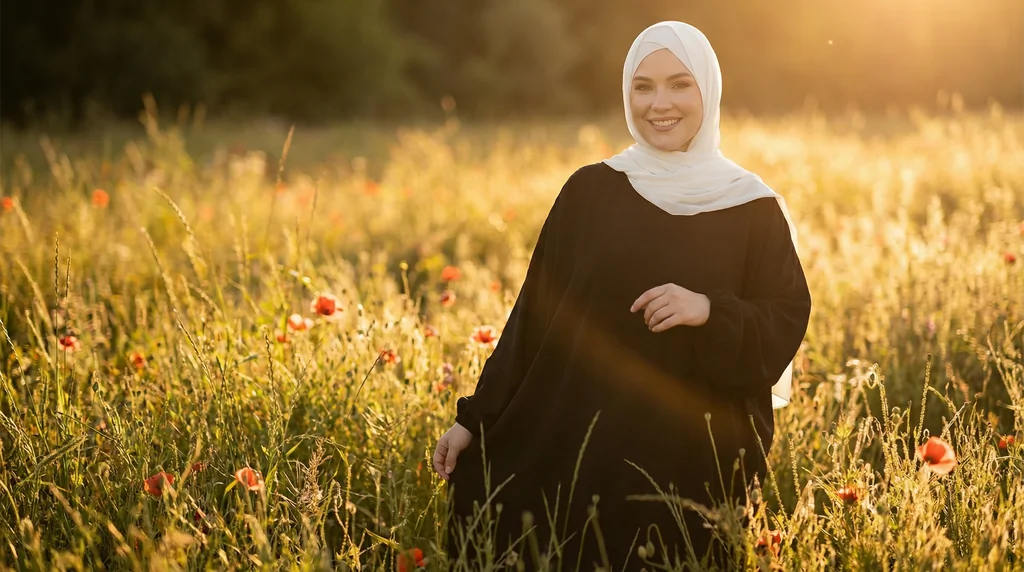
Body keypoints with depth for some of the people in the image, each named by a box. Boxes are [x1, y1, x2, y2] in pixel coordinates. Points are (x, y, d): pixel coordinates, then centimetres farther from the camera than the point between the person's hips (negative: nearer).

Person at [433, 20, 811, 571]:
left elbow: (786, 325, -1)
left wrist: (711, 312, -21)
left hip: (688, 455, -1)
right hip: (570, 438, 1)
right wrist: (475, 417, 0)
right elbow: (534, 312, 4)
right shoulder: (588, 191, 4)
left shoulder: (754, 209, 1)